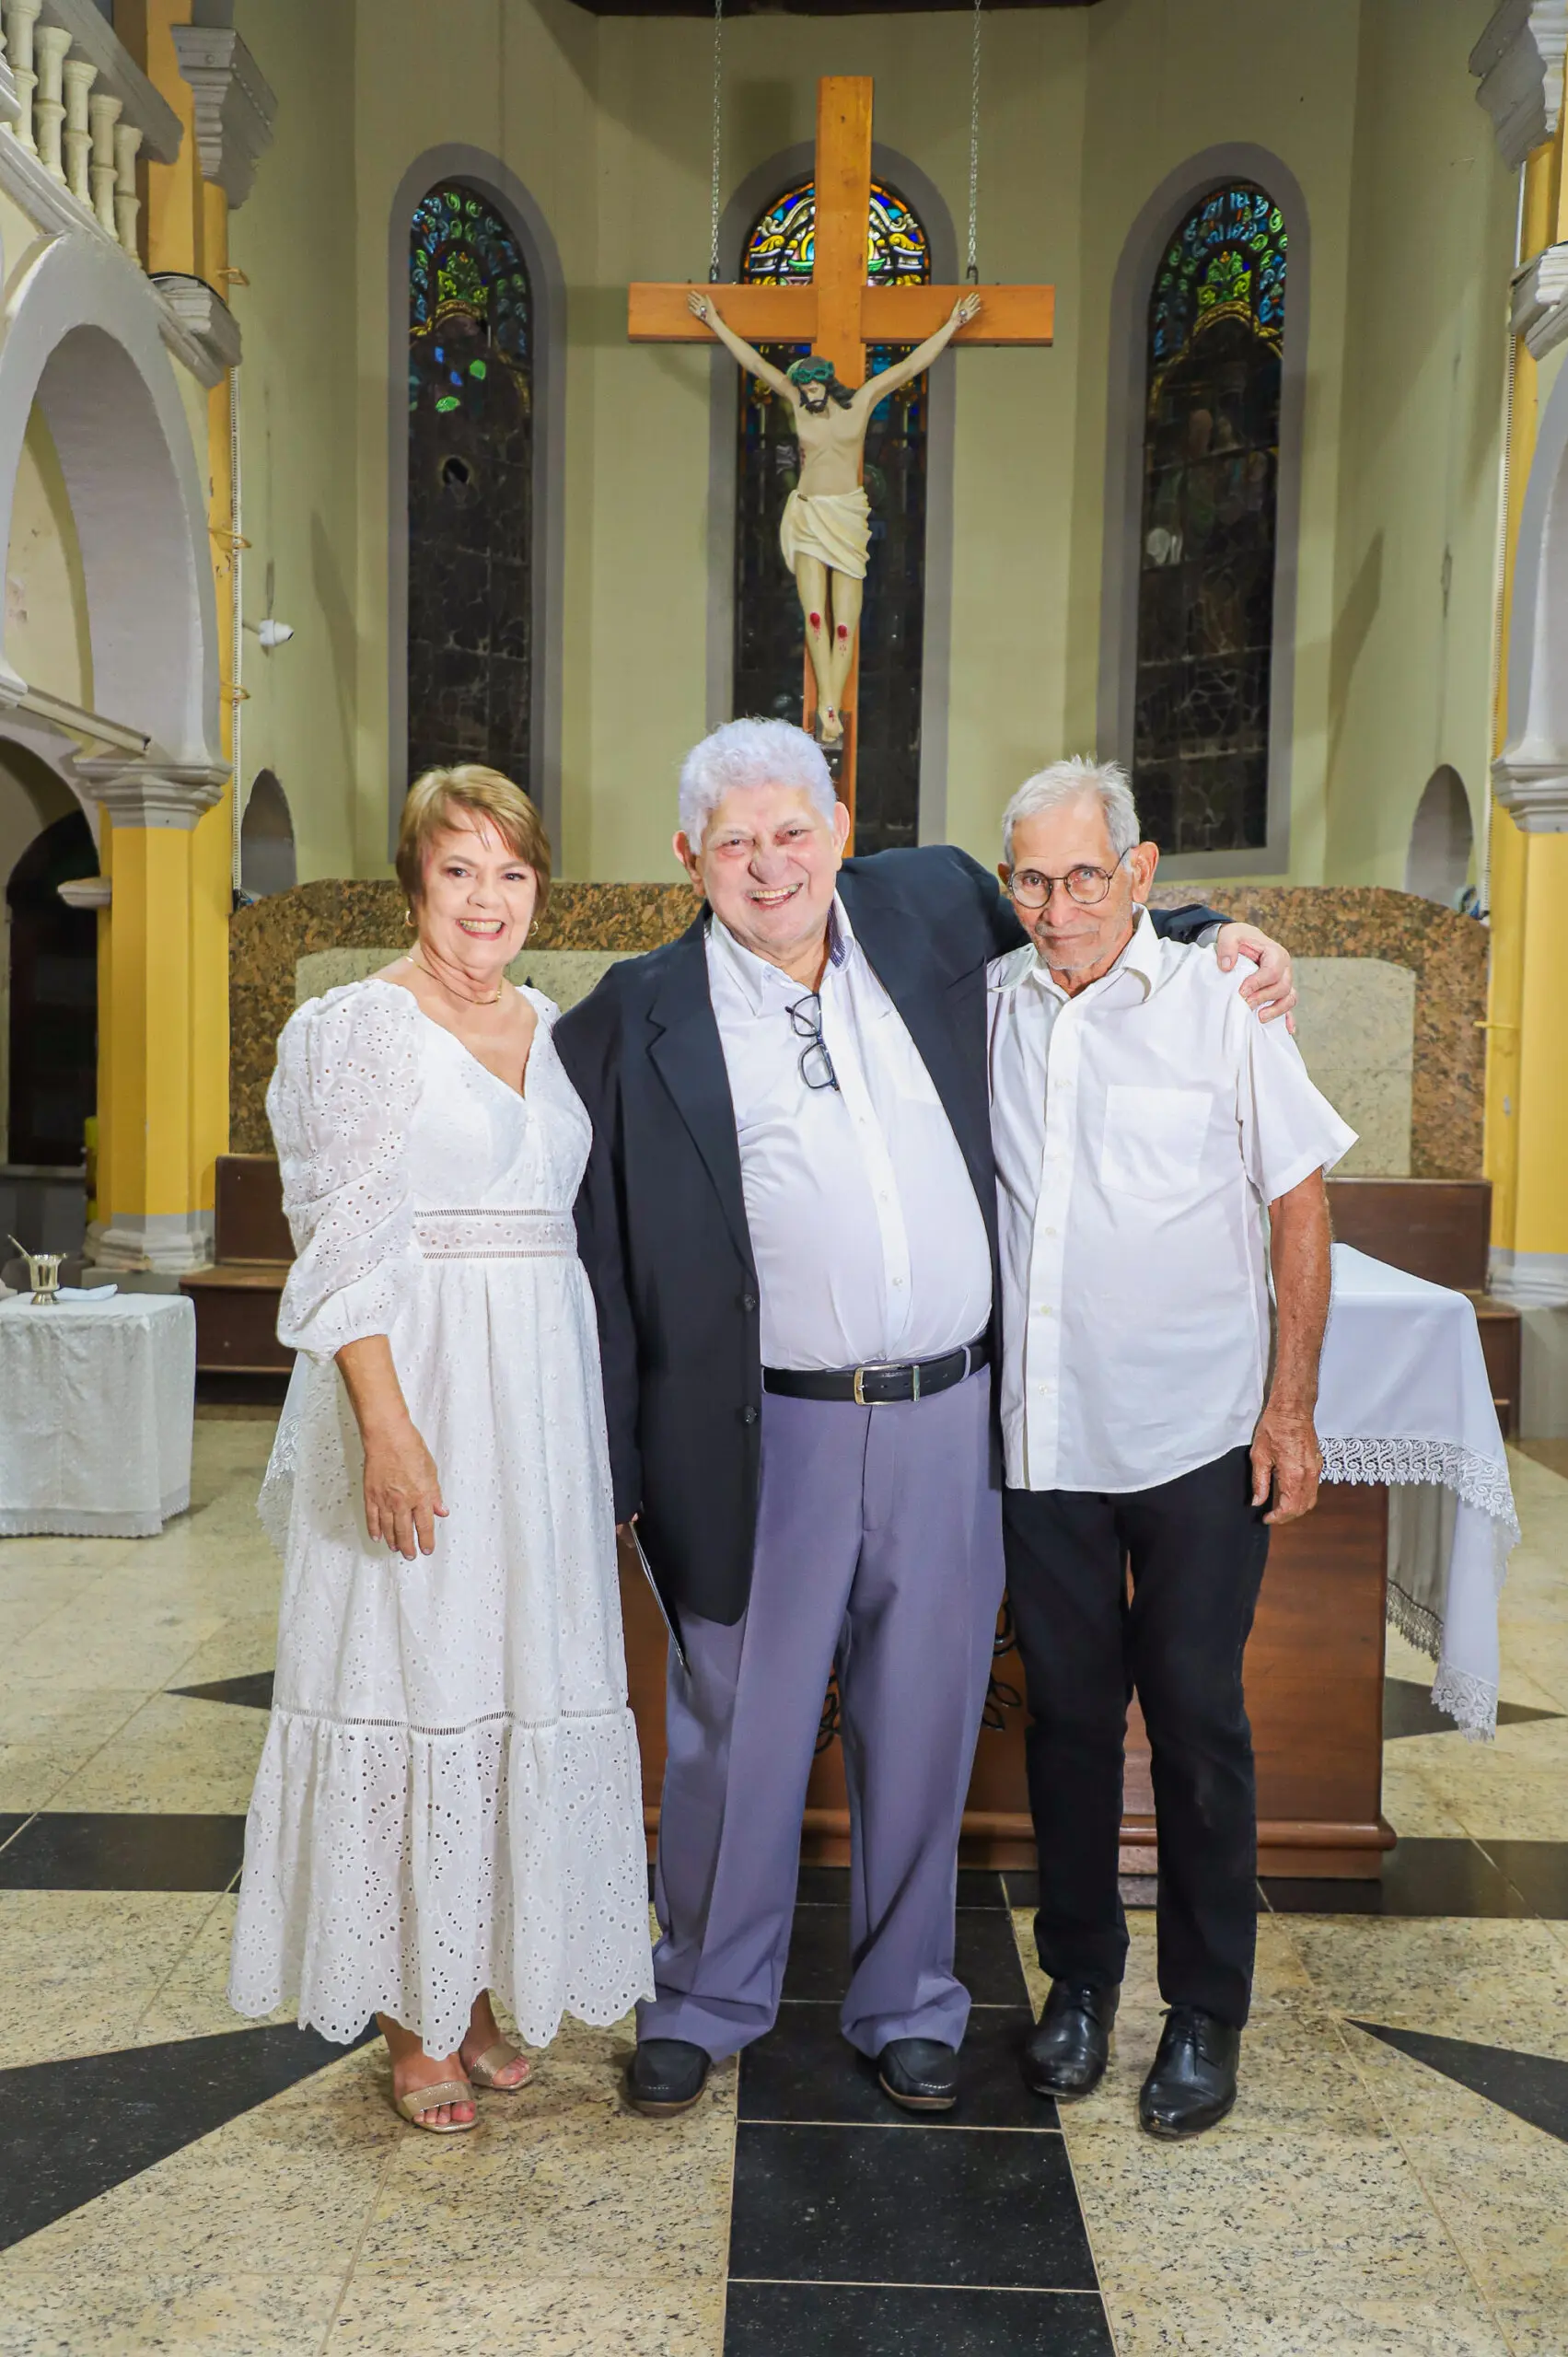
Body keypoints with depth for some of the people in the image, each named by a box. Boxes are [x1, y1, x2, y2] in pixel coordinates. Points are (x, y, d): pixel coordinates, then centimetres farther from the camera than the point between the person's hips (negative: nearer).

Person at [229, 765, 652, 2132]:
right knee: (413, 1674, 1)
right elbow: (348, 1242, -11)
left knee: (524, 1671, 10)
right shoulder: (365, 1024, -4)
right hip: (418, 1388, -6)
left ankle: (478, 1986, 27)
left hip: (545, 1391, 6)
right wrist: (387, 1424, -19)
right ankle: (414, 2020, 17)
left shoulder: (555, 1031, 13)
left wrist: (596, 1420, 11)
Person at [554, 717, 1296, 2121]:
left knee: (921, 1733, 15)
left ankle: (907, 2003, 37)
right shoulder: (642, 1019, -3)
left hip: (949, 1424, 2)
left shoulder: (928, 909, 5)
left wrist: (1210, 936, 11)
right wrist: (607, 1467, -3)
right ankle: (709, 1999, 36)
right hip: (767, 1440, -2)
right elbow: (597, 1255, -1)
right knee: (737, 1736, 12)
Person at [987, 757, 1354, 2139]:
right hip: (1042, 1437, 3)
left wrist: (1291, 1412, -4)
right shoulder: (986, 1009, 3)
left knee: (1197, 1719, 5)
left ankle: (1207, 2015, 23)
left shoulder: (1217, 1004, -4)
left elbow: (1300, 1205, -1)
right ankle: (1081, 1978, 31)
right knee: (1068, 1712, 13)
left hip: (1198, 1440, -2)